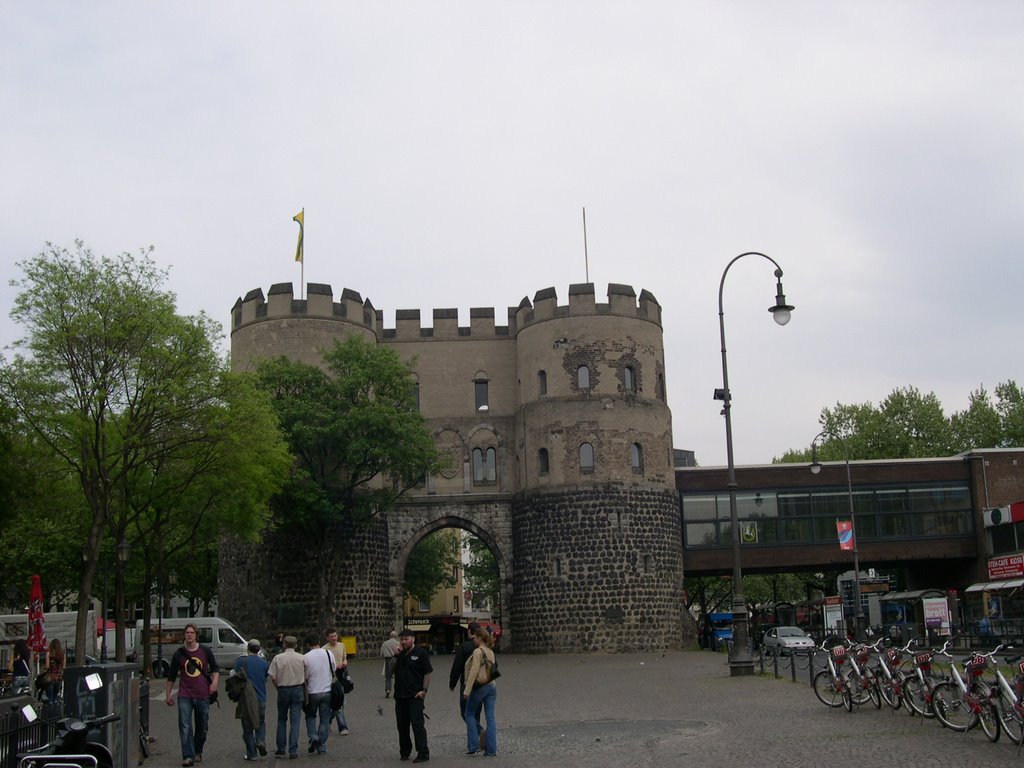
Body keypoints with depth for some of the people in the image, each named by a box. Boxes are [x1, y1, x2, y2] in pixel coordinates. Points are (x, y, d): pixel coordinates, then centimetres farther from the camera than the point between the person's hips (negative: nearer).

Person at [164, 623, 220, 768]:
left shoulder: (205, 651, 3)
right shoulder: (179, 654, 2)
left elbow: (215, 668, 13)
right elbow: (171, 676, 11)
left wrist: (214, 682, -4)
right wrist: (168, 695, 11)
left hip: (203, 695, 1)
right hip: (185, 696, -1)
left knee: (202, 727, 10)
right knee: (185, 727, -11)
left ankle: (198, 752, 28)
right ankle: (188, 756, -9)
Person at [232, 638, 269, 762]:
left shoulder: (241, 661, -7)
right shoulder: (264, 662, 1)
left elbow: (234, 675, -8)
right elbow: (266, 678, 9)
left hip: (246, 699, -2)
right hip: (261, 698, 2)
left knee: (247, 728, 7)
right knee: (260, 722, 20)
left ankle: (251, 754, 8)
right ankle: (261, 741, -5)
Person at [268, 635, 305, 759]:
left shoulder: (277, 658, -5)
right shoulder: (301, 658, -3)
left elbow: (273, 677, -5)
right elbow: (306, 677, -1)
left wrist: (278, 688, 10)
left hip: (283, 690, 0)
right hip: (297, 690, 0)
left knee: (281, 720, 16)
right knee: (295, 721, 3)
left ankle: (281, 749, 16)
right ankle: (293, 751, 0)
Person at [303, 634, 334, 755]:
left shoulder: (306, 657, -10)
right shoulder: (328, 653, -1)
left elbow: (305, 677, -6)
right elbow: (334, 672, 7)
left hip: (312, 692, -2)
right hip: (327, 691, 2)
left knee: (310, 716, 19)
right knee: (325, 719, 10)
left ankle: (313, 737, -1)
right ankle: (322, 747, 11)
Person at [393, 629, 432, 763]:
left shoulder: (420, 653, -4)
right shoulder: (400, 655, 15)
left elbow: (427, 673, -6)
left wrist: (424, 690, -14)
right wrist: (396, 657, 0)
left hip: (415, 696, -6)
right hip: (400, 695, 6)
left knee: (417, 724, -9)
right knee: (402, 725, 12)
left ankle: (423, 753, -7)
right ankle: (404, 751, 25)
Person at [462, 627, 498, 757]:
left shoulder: (478, 651, -11)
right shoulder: (490, 652, 12)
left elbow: (474, 671, -18)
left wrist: (467, 690, -18)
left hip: (479, 687, -7)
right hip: (491, 686, 7)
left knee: (470, 714, 9)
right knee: (490, 718, 4)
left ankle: (473, 746, 4)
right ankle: (491, 749, 4)